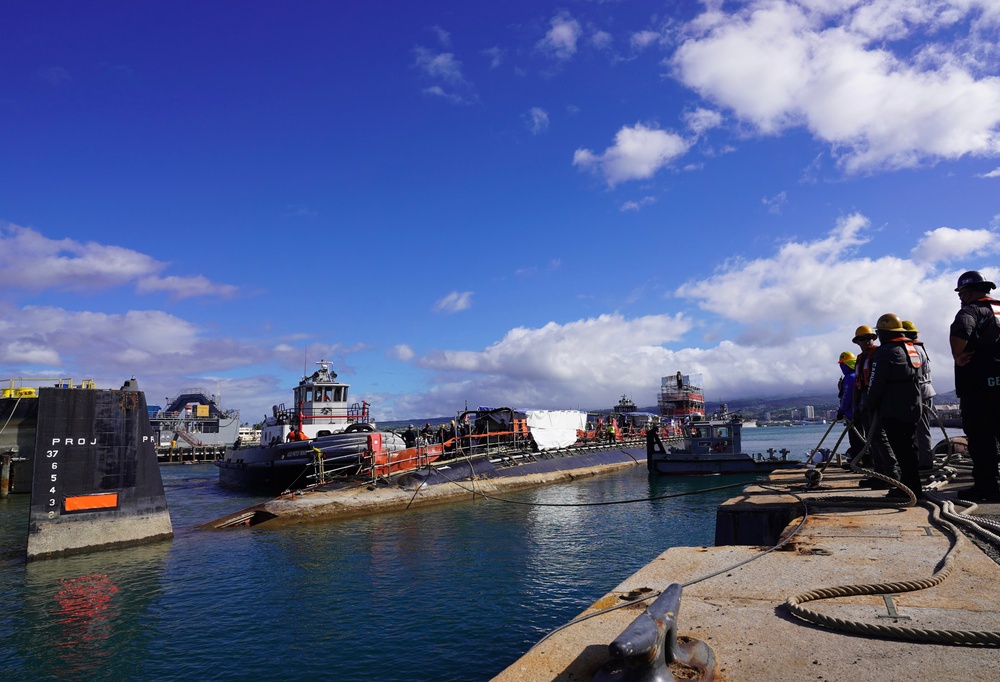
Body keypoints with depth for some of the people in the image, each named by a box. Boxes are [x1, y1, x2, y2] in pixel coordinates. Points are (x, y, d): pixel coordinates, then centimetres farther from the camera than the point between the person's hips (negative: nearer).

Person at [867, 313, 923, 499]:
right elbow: (917, 378, 22)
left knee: (902, 449, -7)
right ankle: (909, 486, 20)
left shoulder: (885, 351, -12)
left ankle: (912, 488, -6)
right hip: (913, 407, 9)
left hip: (893, 410, -9)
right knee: (908, 447, 14)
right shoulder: (913, 349, 17)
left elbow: (876, 383, -14)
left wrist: (870, 406, -3)